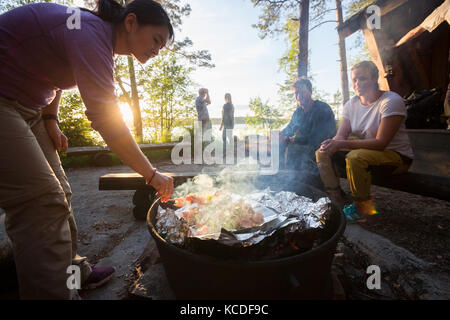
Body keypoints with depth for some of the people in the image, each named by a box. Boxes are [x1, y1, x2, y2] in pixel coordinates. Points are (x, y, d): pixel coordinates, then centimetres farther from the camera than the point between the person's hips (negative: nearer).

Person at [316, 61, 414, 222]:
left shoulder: (391, 101, -17)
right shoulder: (352, 103, 3)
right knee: (322, 153, -9)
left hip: (397, 155, -6)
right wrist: (331, 143, -28)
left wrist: (342, 144, -34)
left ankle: (362, 207, -15)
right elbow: (340, 136, -2)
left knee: (355, 157, -36)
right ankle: (336, 198, -1)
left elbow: (381, 143, -26)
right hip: (364, 150, 7)